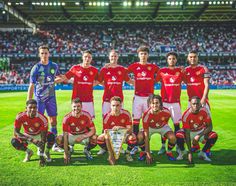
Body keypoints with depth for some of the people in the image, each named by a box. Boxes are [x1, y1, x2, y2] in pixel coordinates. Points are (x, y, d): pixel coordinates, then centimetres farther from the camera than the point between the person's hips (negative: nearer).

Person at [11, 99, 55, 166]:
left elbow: (43, 139, -29)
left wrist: (41, 156, -32)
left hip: (39, 135, -2)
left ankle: (46, 152, 1)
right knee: (14, 142, -27)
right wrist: (31, 140, -37)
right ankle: (28, 152, 6)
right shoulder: (20, 116, -25)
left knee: (51, 136, -33)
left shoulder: (42, 118, -30)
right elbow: (16, 132, -23)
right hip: (27, 136, 2)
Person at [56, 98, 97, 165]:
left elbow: (93, 130, -18)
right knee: (59, 139, -28)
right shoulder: (67, 118, -21)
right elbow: (65, 136, -24)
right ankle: (68, 150, 6)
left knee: (94, 138, -31)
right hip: (71, 136, 0)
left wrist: (82, 137, -35)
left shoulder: (86, 115, -18)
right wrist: (66, 154, -29)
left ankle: (87, 150, 5)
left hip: (84, 135, 0)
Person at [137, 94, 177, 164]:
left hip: (163, 126, 1)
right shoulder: (146, 115, -35)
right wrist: (148, 154, -32)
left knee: (173, 138, -26)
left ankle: (169, 152, 7)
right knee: (140, 137, -28)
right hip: (150, 127, -1)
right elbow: (146, 136, -32)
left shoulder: (166, 112, -30)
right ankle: (144, 152, 4)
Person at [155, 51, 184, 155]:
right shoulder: (162, 71, 4)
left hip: (176, 102, 1)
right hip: (164, 101, 0)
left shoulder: (180, 70, 7)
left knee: (177, 124, 4)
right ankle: (163, 146, 13)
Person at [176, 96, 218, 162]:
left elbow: (209, 127, -16)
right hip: (190, 131, -3)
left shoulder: (204, 111, -22)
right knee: (179, 136, -33)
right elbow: (187, 133, -29)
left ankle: (202, 153, 0)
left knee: (214, 136, -23)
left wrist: (199, 136, -32)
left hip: (201, 131, 3)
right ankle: (182, 152, 0)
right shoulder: (186, 115, -29)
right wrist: (190, 152, -33)